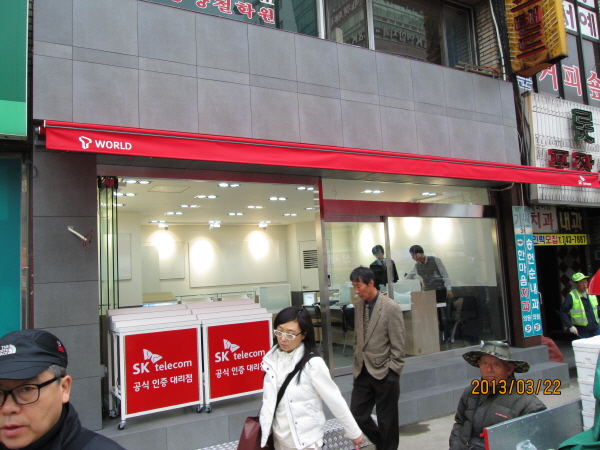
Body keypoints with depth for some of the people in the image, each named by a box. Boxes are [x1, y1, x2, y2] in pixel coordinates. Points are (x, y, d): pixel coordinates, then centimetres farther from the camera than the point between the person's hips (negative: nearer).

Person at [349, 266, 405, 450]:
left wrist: (392, 372, -11)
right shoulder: (358, 305, 5)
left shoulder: (391, 308, -13)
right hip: (363, 372, 5)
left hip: (384, 373, -5)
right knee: (357, 415, 9)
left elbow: (398, 345, -11)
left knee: (387, 421, 7)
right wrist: (358, 361, 9)